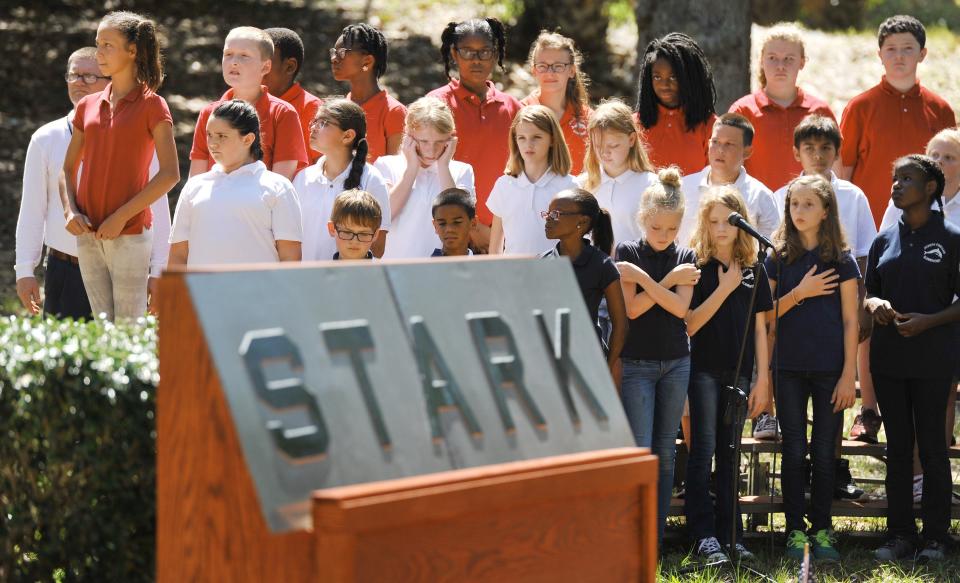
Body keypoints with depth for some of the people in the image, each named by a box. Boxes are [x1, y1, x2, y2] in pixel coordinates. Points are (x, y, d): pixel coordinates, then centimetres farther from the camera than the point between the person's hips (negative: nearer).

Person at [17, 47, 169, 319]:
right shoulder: (45, 140, 6)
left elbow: (157, 208, 2)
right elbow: (31, 211, 7)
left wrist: (158, 272, -1)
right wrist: (25, 271, 3)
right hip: (64, 273, 1)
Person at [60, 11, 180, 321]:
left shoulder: (151, 105, -4)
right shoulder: (87, 106, 12)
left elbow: (170, 174, -11)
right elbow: (68, 168, 17)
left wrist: (122, 216, -15)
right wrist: (70, 211, -2)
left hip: (130, 234, -5)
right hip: (87, 234, 5)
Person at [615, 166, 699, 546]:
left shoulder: (685, 258, 6)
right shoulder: (627, 253, -2)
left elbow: (680, 308, -8)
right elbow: (633, 308, -11)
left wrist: (643, 277, -15)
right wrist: (670, 280, -13)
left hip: (676, 362, 3)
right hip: (636, 363, -3)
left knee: (665, 450, 6)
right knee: (640, 450, -10)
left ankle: (657, 536, 11)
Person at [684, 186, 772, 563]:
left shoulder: (753, 270, 6)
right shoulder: (695, 267, -4)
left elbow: (760, 329, 7)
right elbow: (689, 324, -10)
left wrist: (762, 380, 4)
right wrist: (723, 289, -15)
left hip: (738, 372, 4)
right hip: (704, 369, -3)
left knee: (730, 453, 9)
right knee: (703, 450, -5)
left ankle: (729, 533, 14)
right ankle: (704, 535, -4)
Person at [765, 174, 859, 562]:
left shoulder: (841, 260, 0)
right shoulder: (778, 258, 4)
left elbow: (850, 321, 0)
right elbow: (768, 314, 3)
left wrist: (849, 374, -6)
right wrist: (799, 293, -13)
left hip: (829, 368, -1)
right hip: (789, 367, 1)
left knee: (824, 452, 4)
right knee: (794, 452, 4)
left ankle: (821, 531, 12)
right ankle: (795, 531, 9)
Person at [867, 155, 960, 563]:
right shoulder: (885, 240, 10)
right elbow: (868, 292, 16)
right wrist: (874, 304, -6)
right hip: (888, 357, 4)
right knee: (897, 447, 8)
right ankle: (900, 534, 13)